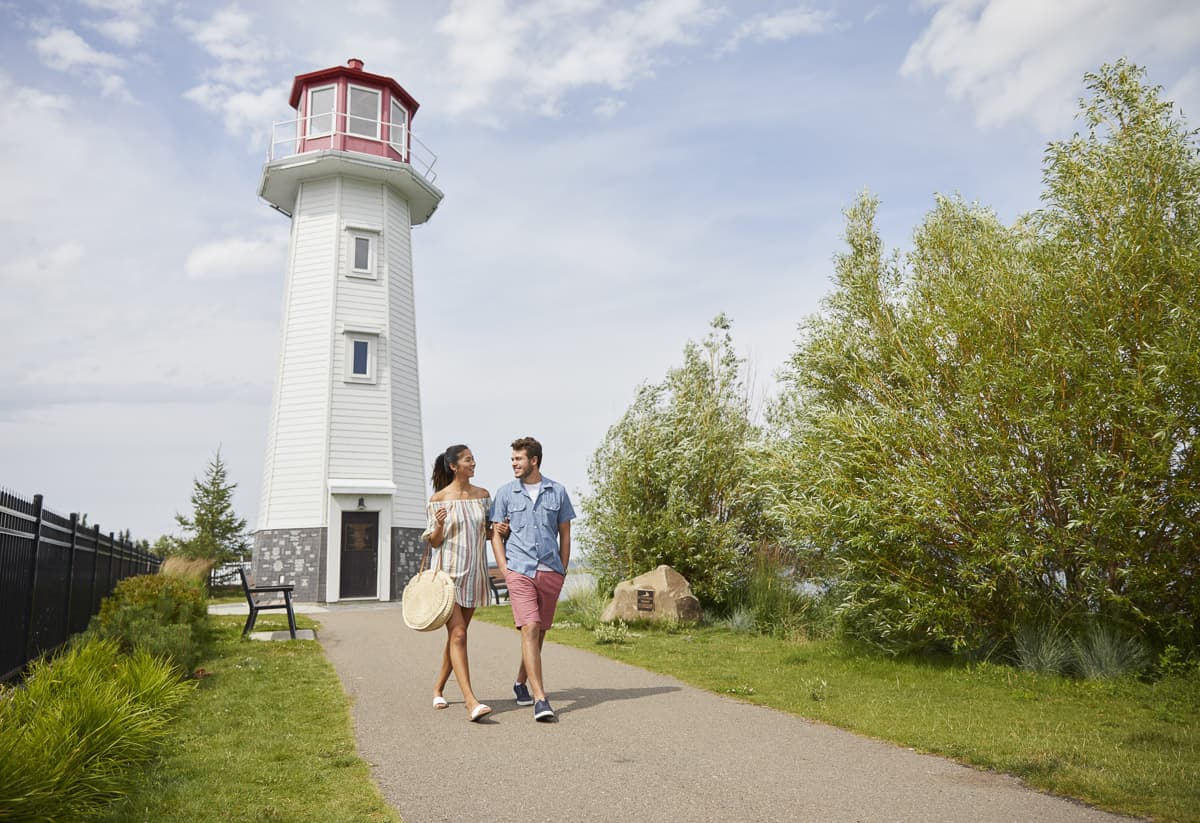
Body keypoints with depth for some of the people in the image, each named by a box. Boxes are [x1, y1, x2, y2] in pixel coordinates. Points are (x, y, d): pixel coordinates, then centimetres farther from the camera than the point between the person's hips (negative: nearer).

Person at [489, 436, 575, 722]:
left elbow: (565, 534, 12)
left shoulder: (557, 492, 7)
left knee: (539, 631, 11)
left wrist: (562, 571, 7)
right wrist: (505, 571, -4)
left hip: (551, 571, 2)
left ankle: (521, 683, 33)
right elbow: (496, 535, 6)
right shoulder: (506, 493, 4)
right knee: (529, 629, -14)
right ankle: (540, 699, -17)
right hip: (519, 571, -2)